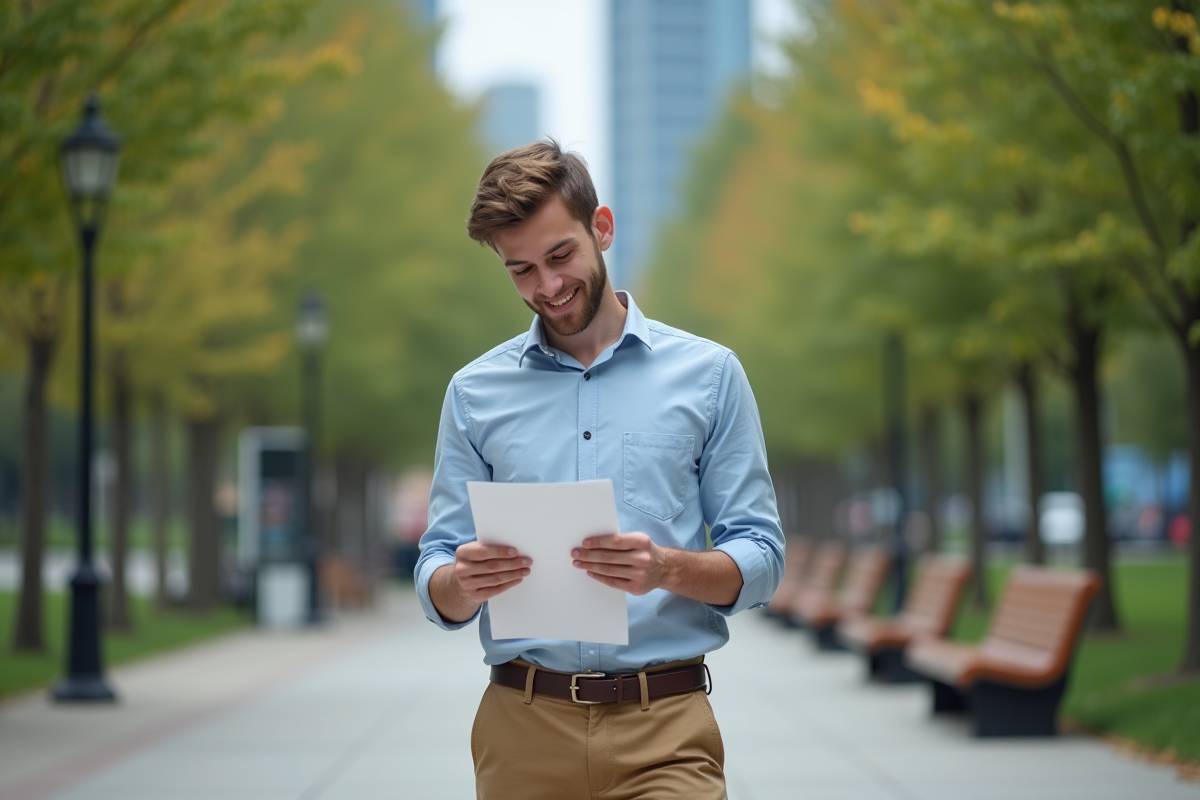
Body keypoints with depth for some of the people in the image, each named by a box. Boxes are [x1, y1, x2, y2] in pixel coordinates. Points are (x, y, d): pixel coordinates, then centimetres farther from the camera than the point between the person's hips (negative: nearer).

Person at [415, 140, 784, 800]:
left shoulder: (708, 373, 5)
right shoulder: (475, 392, 9)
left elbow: (759, 560, 2)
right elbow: (438, 594, 7)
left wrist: (667, 568, -18)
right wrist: (466, 582, -16)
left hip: (666, 727, -1)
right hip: (524, 726, 2)